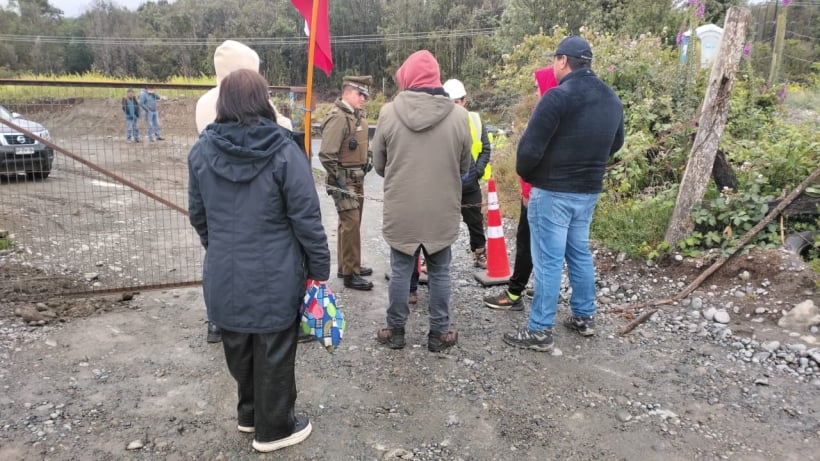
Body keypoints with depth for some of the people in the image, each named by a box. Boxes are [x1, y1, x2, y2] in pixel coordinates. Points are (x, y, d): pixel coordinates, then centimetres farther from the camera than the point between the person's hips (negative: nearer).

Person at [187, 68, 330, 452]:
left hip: (224, 274, 5)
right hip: (274, 276, -5)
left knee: (239, 349, 22)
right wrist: (319, 268, -3)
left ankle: (249, 413, 43)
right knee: (274, 353, 11)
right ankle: (274, 428, 29)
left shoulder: (202, 150, -1)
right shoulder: (283, 152, -15)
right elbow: (306, 218, -14)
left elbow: (197, 214, 9)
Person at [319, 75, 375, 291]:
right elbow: (326, 154, -22)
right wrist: (339, 180, -19)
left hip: (358, 178, 9)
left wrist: (368, 158, 13)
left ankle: (348, 265, 30)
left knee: (351, 223, 17)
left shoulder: (358, 115, 10)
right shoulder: (338, 117, -17)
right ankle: (350, 274, 0)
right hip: (344, 179, -9)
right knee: (350, 224, -8)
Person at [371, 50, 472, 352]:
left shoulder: (389, 113, -9)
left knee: (400, 270, 13)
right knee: (439, 272, 14)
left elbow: (378, 165, 0)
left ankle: (395, 331, 26)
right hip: (442, 212, 0)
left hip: (400, 211, 0)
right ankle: (439, 333, 24)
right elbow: (464, 167, 2)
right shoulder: (459, 115, -9)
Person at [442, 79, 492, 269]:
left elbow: (485, 149, 5)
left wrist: (477, 171, -7)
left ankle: (480, 255, 32)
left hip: (469, 183, 2)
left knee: (475, 220, 15)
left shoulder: (475, 120, 1)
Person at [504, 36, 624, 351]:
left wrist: (525, 174, 0)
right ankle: (584, 317, 30)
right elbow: (615, 143, 19)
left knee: (548, 260, -2)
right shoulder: (612, 99, 8)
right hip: (589, 191, 8)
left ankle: (540, 330, 6)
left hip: (553, 192, -7)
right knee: (580, 253, 19)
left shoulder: (558, 97, -18)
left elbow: (530, 147, -19)